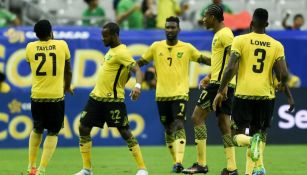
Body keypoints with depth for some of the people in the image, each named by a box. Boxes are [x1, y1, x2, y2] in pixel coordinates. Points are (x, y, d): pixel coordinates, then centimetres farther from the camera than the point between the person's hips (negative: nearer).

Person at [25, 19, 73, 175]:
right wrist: (67, 86, 29)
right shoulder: (62, 45, -2)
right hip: (56, 97, -2)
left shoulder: (30, 47, 1)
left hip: (37, 96, 2)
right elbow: (68, 70, 11)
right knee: (52, 133, 7)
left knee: (37, 130, 23)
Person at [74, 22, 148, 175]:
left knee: (125, 132, -7)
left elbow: (137, 69, -26)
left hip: (113, 99, -9)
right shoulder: (111, 50, 13)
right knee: (83, 129, 5)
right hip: (96, 96, 9)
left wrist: (137, 86, -43)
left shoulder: (122, 52, -15)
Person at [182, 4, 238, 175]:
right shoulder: (219, 34, 20)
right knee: (224, 124, 8)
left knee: (197, 117, -6)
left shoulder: (224, 34, -12)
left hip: (219, 83, -10)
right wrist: (209, 77, 28)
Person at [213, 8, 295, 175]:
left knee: (239, 135, 6)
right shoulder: (277, 45, 4)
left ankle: (252, 141, -30)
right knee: (260, 132, 13)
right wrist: (289, 96, 14)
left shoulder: (240, 40, -2)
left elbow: (231, 68, -10)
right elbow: (283, 75, -2)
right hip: (266, 95, 2)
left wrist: (221, 91, 0)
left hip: (244, 94, -2)